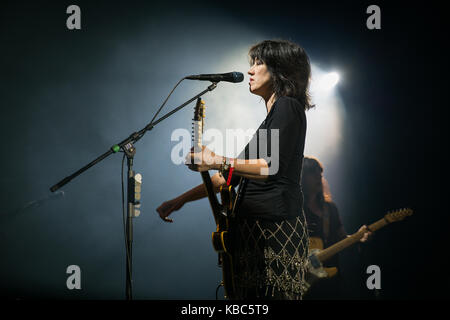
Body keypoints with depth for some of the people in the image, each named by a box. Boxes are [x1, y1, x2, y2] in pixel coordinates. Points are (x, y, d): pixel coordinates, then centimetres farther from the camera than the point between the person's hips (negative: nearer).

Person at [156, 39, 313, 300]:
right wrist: (182, 199, 20)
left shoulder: (287, 106, -5)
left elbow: (273, 166, -19)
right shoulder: (274, 114, 23)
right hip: (255, 227, 9)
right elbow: (234, 174, 24)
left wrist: (219, 161, -25)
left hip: (276, 226, -9)